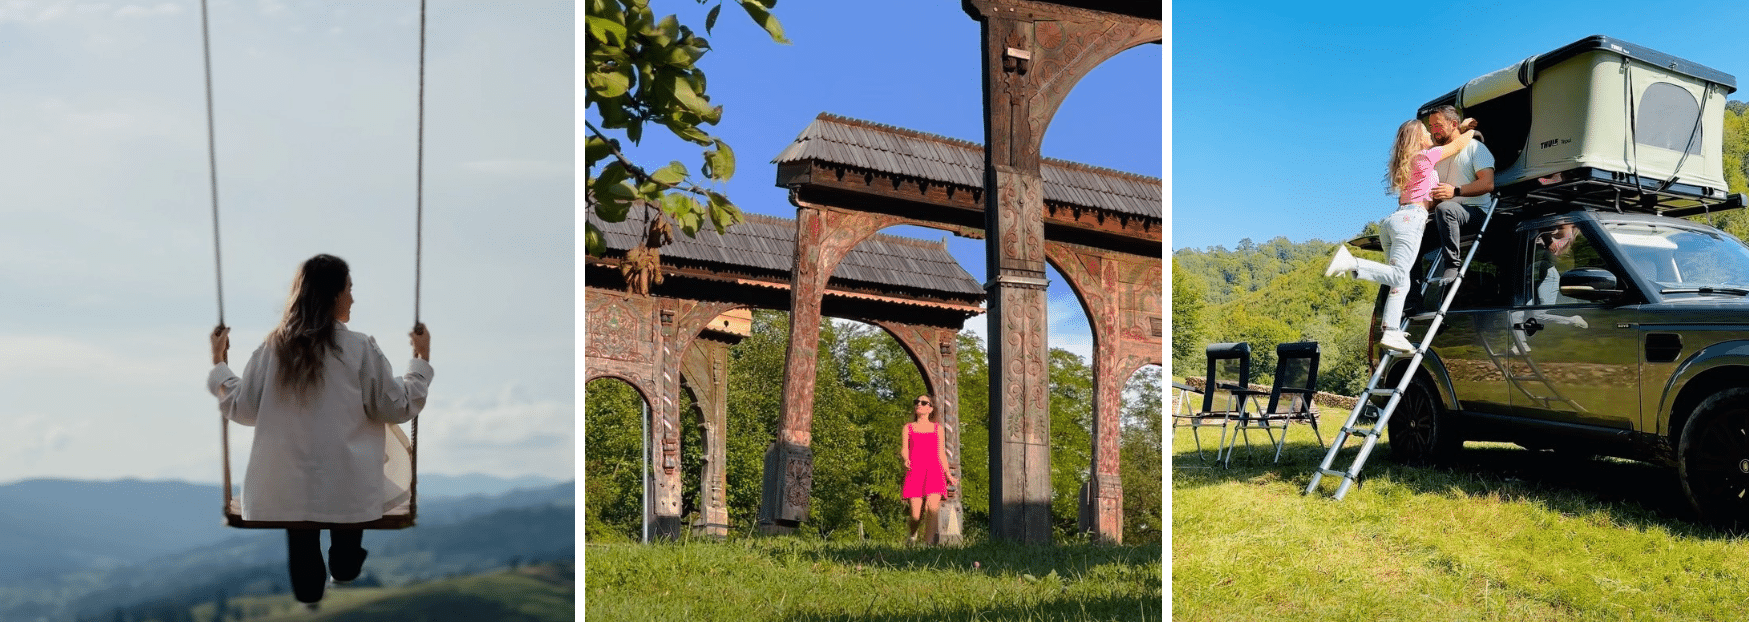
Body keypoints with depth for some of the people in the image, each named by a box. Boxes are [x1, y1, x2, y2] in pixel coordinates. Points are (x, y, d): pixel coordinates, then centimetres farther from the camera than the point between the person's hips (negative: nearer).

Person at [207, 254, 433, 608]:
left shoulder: (274, 347, -3)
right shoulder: (360, 348, -10)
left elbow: (242, 409, 5)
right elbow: (398, 408, -3)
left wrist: (219, 363, 19)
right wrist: (422, 358, 8)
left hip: (290, 483, 2)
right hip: (346, 484, -2)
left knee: (302, 551, 14)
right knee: (346, 561, 18)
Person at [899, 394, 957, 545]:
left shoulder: (938, 428, 20)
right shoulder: (908, 428, 18)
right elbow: (904, 450, 8)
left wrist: (948, 475, 14)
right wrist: (905, 459, -15)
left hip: (934, 472, 0)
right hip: (914, 472, 0)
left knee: (932, 506, -26)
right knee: (916, 515, -10)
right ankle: (912, 533, 24)